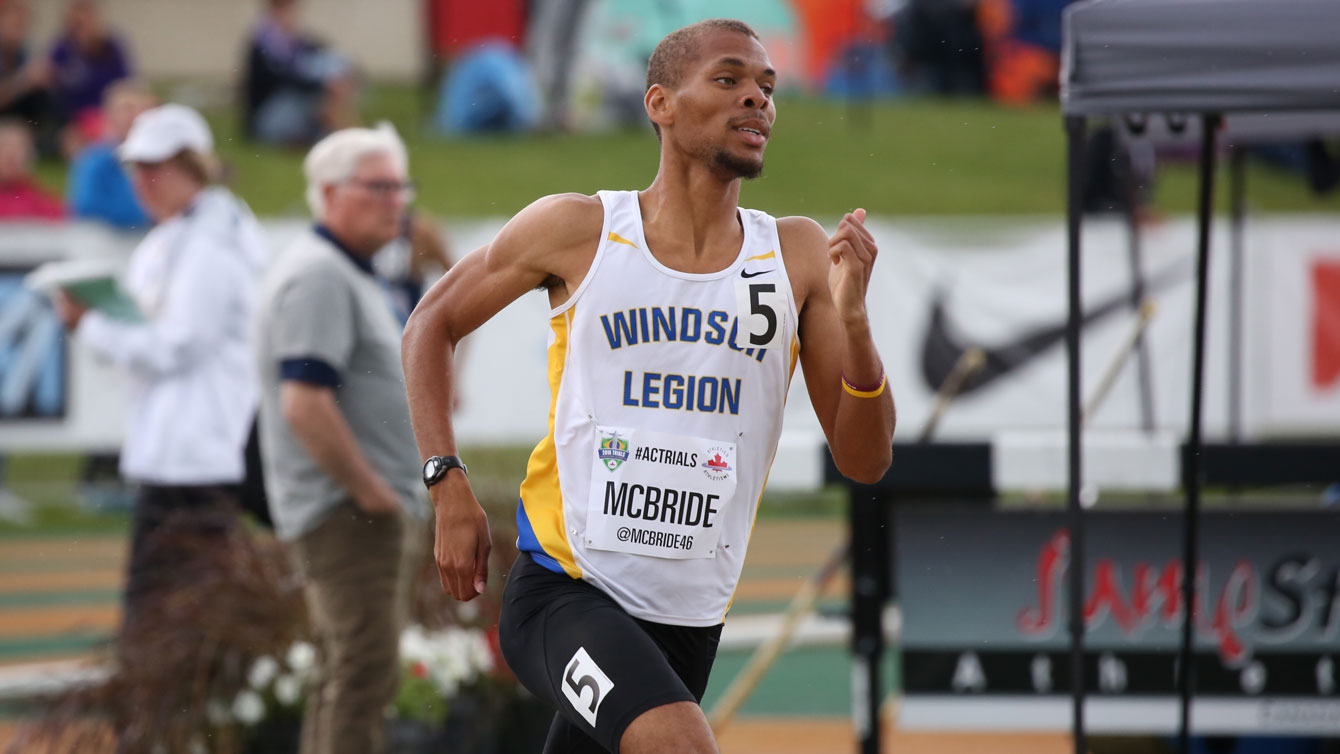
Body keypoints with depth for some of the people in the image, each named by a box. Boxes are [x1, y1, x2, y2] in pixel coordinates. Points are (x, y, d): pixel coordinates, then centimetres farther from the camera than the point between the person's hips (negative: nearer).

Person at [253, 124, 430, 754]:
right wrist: (370, 491, -19)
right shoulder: (319, 276, -15)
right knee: (363, 674, -14)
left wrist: (397, 498, 18)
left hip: (372, 508, 11)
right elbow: (304, 404, -24)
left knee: (349, 675, 14)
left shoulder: (351, 274, 19)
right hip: (347, 513, -11)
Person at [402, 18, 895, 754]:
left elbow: (864, 462, 1)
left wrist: (851, 320, -16)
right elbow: (431, 325, 11)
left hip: (687, 617, 4)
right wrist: (448, 486, 0)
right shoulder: (576, 230, -2)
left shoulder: (798, 256, 3)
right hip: (563, 593, -4)